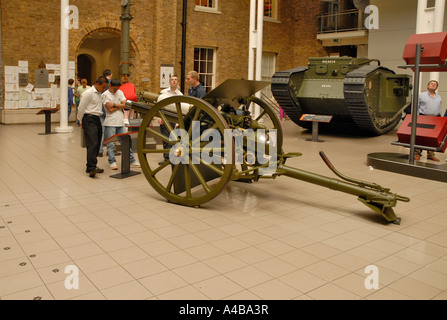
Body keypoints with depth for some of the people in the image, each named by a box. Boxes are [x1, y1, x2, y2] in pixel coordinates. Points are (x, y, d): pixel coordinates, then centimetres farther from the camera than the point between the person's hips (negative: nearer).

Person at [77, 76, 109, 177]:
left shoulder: (100, 94, 19)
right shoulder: (88, 93, -7)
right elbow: (81, 108, -6)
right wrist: (82, 122, -1)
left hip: (97, 120, 8)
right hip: (89, 120, -8)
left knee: (96, 144, 7)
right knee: (92, 143, -17)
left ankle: (91, 166, 14)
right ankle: (91, 167, -22)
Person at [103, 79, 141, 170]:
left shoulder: (120, 92, 12)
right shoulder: (105, 95, -2)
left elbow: (124, 105, 0)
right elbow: (110, 109, -11)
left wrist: (114, 104, -10)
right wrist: (120, 106, -2)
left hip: (120, 122, 4)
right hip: (110, 123, -4)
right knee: (111, 143, 0)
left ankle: (132, 161, 12)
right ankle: (112, 162, 9)